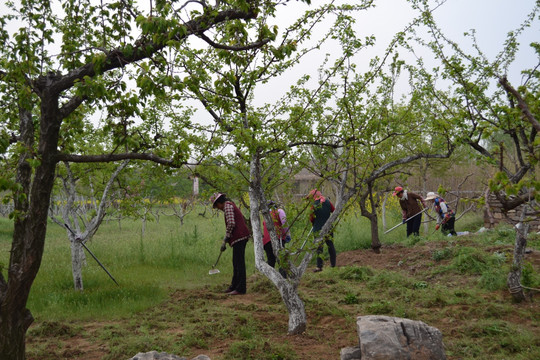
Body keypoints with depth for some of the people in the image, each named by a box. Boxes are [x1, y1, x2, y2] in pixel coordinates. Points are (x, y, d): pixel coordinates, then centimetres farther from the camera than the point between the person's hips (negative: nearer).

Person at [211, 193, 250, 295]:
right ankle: (234, 286, 23)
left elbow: (231, 223, -18)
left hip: (239, 237, -10)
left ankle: (240, 289, -6)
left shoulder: (227, 205, -8)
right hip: (241, 237, 10)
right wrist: (226, 239, 21)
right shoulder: (230, 205, 23)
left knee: (239, 263, -8)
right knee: (236, 263, 15)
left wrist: (225, 240, -11)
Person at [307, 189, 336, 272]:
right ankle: (333, 264, 17)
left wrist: (314, 225, 13)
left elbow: (311, 218, -5)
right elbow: (334, 211, 11)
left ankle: (319, 266, -2)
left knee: (319, 247, 1)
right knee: (330, 245, 13)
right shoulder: (327, 202, 1)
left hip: (318, 229, -4)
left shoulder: (314, 205, -11)